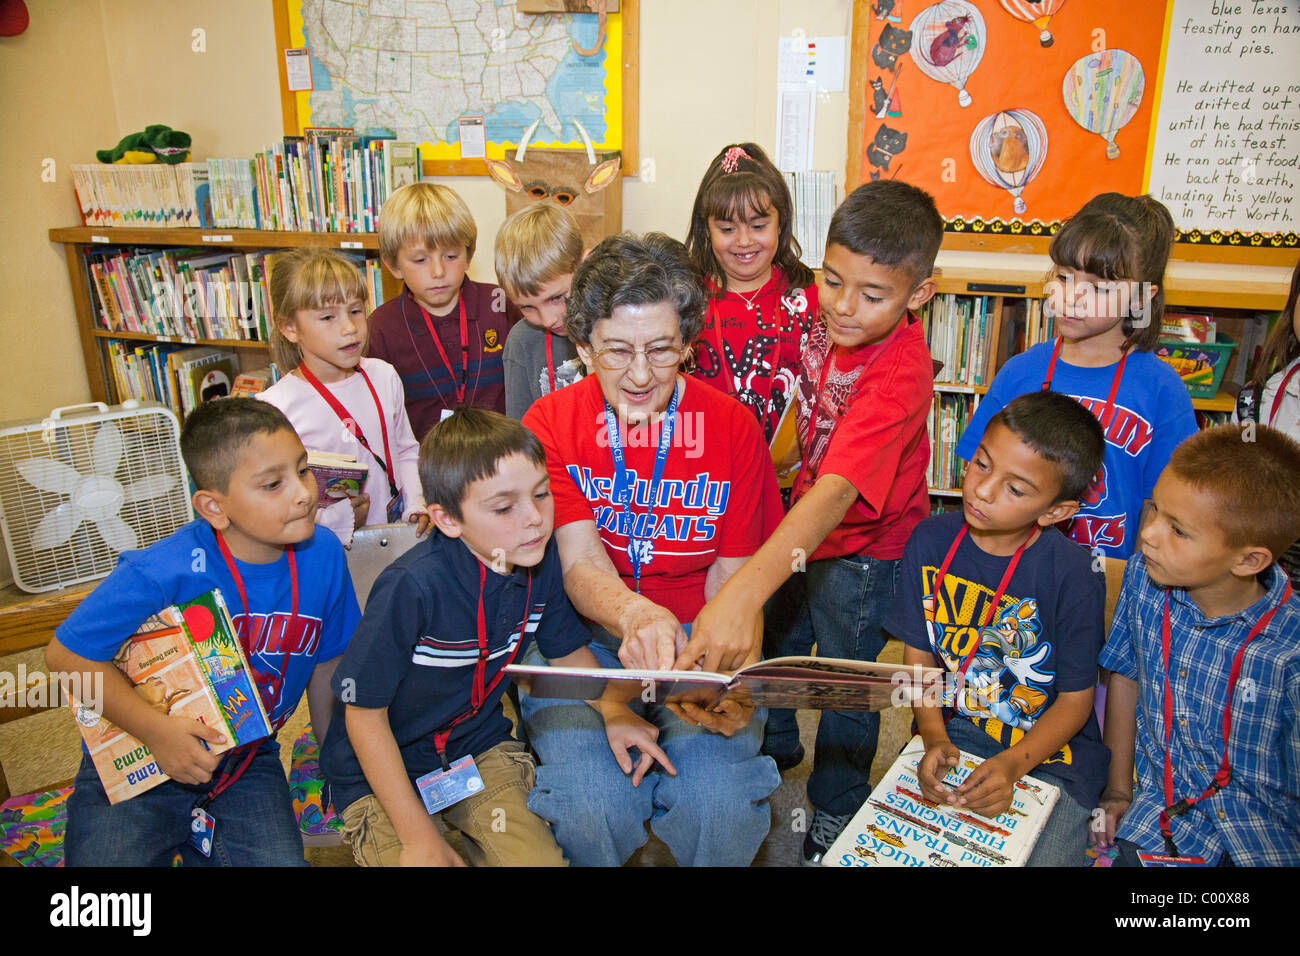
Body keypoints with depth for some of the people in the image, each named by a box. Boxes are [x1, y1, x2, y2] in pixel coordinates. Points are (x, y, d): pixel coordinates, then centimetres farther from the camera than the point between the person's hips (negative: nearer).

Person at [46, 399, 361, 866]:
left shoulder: (323, 554, -12)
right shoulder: (161, 573, -25)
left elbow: (325, 663, 2)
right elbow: (66, 654, -14)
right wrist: (155, 730, -24)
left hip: (248, 761, 3)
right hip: (135, 768, -2)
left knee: (280, 858, -14)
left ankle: (202, 846, 16)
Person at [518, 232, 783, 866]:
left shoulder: (732, 427, -3)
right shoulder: (549, 423, -4)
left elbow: (730, 574, -2)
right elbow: (580, 562, -15)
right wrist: (635, 617, -40)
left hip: (700, 644, 1)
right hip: (585, 639, 0)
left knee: (721, 805, -25)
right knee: (591, 807, -26)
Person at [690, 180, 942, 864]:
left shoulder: (900, 373, -36)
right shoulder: (829, 317, -14)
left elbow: (838, 491, -48)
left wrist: (743, 591, -59)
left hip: (865, 547, -6)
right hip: (804, 521, 7)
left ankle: (835, 809, 40)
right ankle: (769, 750, 52)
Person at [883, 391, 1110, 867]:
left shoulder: (1074, 578, -17)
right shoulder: (930, 540, -7)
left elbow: (1075, 700, -8)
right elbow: (918, 654, 0)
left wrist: (1011, 765, -22)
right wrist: (934, 738, -14)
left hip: (1049, 750, -2)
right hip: (952, 733, 2)